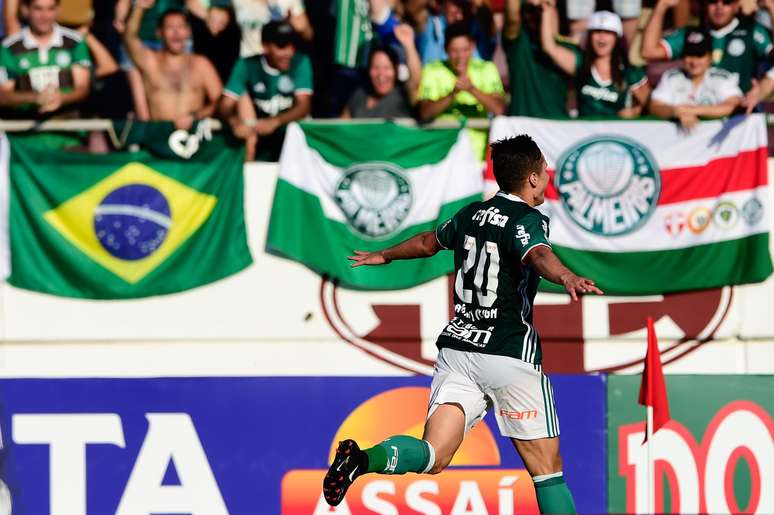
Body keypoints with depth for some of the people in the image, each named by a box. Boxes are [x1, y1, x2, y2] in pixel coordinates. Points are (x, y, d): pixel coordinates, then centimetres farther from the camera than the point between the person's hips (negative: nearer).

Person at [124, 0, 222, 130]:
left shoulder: (201, 64, 12)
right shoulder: (149, 61, 11)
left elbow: (220, 103, 5)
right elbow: (130, 39, -8)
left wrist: (194, 117, -13)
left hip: (193, 131, 1)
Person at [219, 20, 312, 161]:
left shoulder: (300, 63, -4)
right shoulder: (247, 66, -3)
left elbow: (304, 106, -13)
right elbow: (226, 105, -9)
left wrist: (275, 122, -33)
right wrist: (235, 122, -34)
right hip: (258, 133, 0)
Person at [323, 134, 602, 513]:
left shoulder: (472, 214, 15)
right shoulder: (527, 219, -7)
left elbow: (428, 243, 33)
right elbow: (538, 255, -30)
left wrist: (384, 256, 52)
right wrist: (567, 279, -50)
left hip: (457, 347, 6)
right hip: (509, 354, -6)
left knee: (434, 455, -7)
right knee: (546, 467, 2)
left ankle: (363, 458, -33)